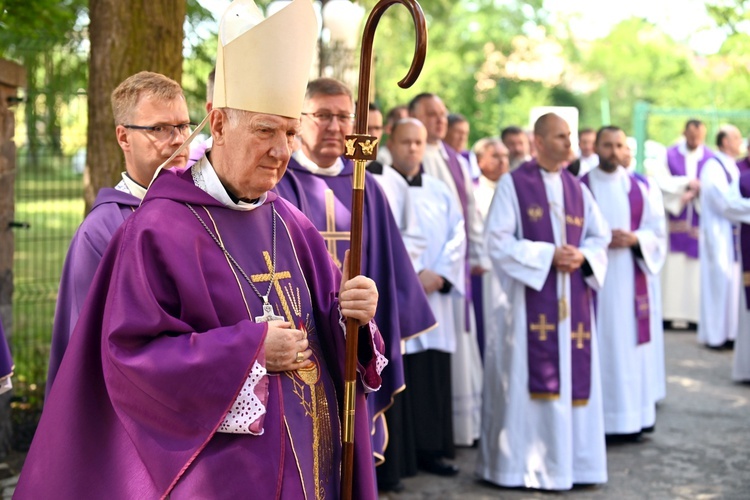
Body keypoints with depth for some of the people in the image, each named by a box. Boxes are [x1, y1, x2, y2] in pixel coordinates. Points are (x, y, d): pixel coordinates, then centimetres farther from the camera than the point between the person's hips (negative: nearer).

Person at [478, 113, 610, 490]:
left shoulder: (578, 189, 14)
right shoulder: (513, 184, -2)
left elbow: (600, 236, 16)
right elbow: (498, 240, -9)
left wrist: (582, 255, -7)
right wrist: (548, 255, -16)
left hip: (573, 299, 5)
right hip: (530, 296, -5)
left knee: (574, 375, 5)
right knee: (531, 377, -5)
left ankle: (571, 458, 15)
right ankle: (527, 462, 4)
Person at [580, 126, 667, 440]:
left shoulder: (639, 188, 10)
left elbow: (657, 231, 8)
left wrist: (634, 238, -10)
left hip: (629, 279, 3)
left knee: (630, 344, 3)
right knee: (598, 346, -4)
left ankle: (633, 418, 11)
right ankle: (598, 422, 1)